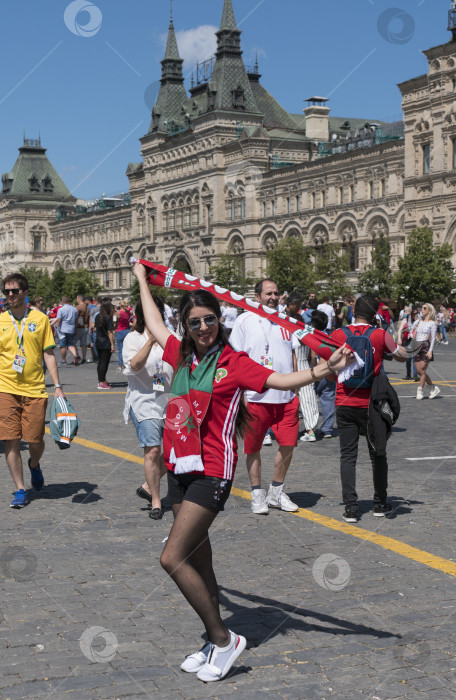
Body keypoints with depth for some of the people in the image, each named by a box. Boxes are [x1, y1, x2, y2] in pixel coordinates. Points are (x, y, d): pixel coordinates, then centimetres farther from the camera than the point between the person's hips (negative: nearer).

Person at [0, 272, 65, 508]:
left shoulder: (40, 319, 2)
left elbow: (48, 355, 5)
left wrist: (57, 386, -1)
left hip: (35, 390, 0)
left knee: (35, 441, 1)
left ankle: (34, 464, 36)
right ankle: (20, 490, 10)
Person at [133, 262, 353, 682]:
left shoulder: (233, 362, -8)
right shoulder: (182, 356, 9)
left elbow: (280, 380, -19)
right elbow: (155, 325, 26)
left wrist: (325, 369, -33)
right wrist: (143, 281, 37)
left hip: (211, 473, -7)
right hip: (180, 469, 7)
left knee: (173, 558, -14)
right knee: (198, 564, 13)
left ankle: (224, 639, -1)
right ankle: (214, 645, 25)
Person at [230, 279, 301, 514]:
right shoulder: (245, 320, -2)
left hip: (286, 397, 4)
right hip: (256, 396, -3)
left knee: (288, 445, 3)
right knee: (253, 449, 5)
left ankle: (276, 492, 21)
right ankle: (257, 495, 20)